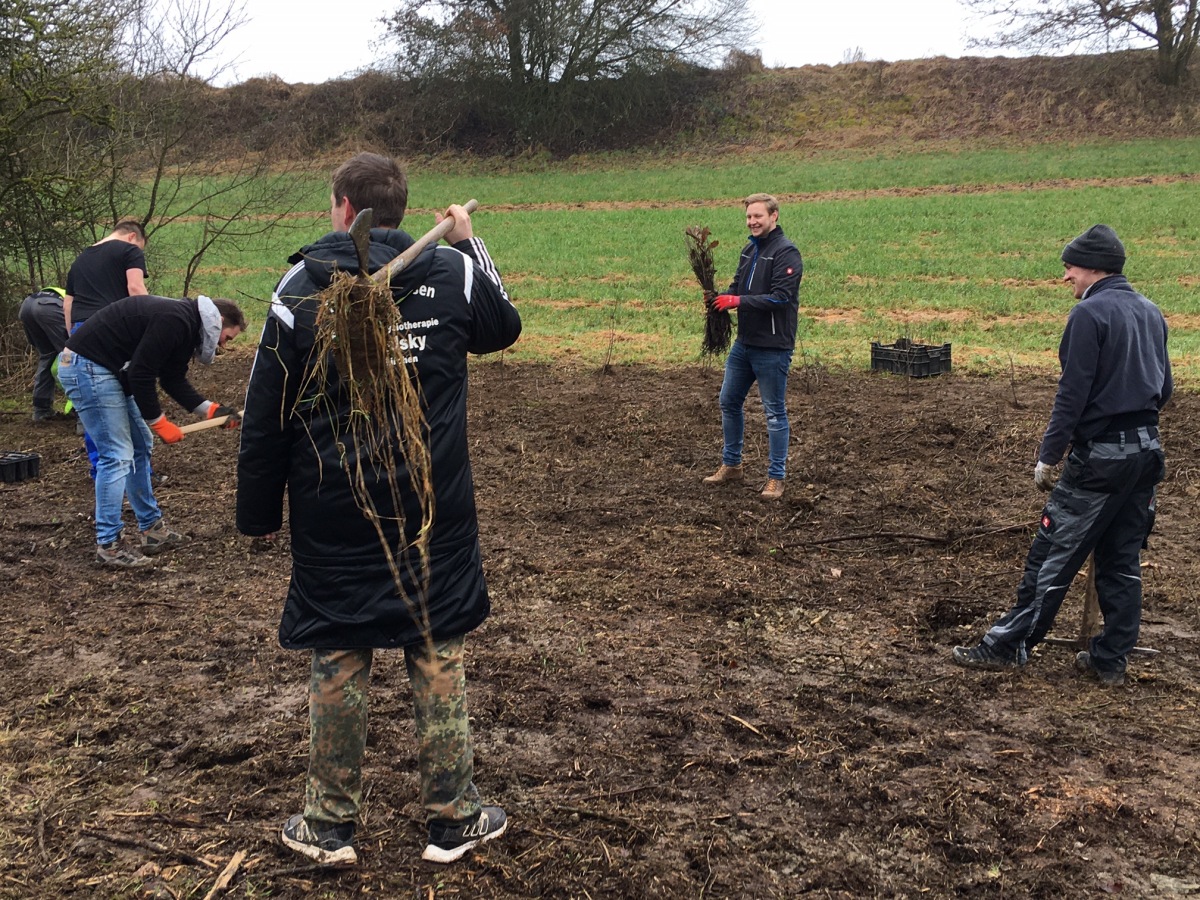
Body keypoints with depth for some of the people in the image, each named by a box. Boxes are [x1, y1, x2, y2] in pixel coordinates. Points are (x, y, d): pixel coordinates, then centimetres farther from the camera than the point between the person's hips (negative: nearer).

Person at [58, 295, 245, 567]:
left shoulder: (186, 326, 12)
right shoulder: (175, 322, -21)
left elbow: (174, 380, 14)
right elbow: (141, 374, -22)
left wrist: (210, 409, 2)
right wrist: (159, 422, -12)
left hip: (107, 370, 11)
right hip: (86, 366, -11)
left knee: (140, 447, 14)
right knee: (117, 455, -9)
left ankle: (152, 529, 22)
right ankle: (108, 546, -2)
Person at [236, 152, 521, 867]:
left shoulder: (302, 288, -6)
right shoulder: (452, 272, -3)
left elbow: (266, 418, -3)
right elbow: (504, 327, 19)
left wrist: (260, 513, 8)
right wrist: (470, 245, 29)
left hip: (335, 517, -1)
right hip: (435, 513, 1)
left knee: (338, 663, 10)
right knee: (439, 657, 11)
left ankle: (330, 827, 23)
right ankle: (454, 820, 21)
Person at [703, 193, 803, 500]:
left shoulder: (786, 253, -14)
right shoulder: (749, 250, 12)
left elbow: (781, 297, -22)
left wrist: (739, 301, -23)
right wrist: (723, 297, -5)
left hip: (773, 348, -8)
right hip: (744, 342, 8)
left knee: (775, 413, 1)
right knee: (729, 401, 15)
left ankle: (776, 477, 10)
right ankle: (731, 464, 29)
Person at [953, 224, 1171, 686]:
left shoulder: (1091, 313, -12)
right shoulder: (1150, 313, 12)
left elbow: (1072, 393, -16)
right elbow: (1164, 387, 16)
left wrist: (1047, 456, -12)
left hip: (1100, 456, -8)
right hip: (1147, 451, 8)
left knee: (1053, 555, -1)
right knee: (1122, 559, 12)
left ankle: (1007, 645, 7)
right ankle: (1110, 659, 18)